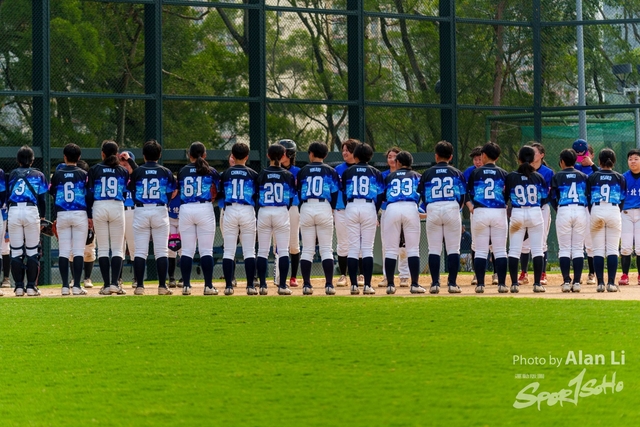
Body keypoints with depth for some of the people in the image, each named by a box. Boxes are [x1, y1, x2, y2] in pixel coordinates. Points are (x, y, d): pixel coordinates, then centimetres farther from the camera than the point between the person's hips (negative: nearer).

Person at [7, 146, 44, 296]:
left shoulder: (11, 175, 17)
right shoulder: (38, 175, 13)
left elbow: (4, 196, 12)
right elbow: (42, 198, 7)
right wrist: (42, 217, 15)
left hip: (13, 210, 1)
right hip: (31, 211, -1)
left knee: (16, 251, 4)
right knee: (32, 251, 3)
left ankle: (19, 286, 3)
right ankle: (31, 286, -1)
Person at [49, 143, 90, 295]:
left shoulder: (58, 174, 3)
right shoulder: (83, 174, -1)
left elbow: (52, 193, 7)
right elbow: (88, 196, -1)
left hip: (62, 214, 1)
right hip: (80, 214, -1)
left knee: (63, 252, 4)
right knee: (78, 251, 0)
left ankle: (65, 286, 1)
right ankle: (77, 286, -5)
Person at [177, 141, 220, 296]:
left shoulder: (182, 171, 7)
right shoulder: (211, 171, 2)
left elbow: (177, 191, 8)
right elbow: (219, 192, 0)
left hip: (185, 209, 2)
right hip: (205, 209, -2)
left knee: (187, 250, 6)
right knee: (206, 250, 0)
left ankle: (186, 285, 2)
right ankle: (208, 286, -4)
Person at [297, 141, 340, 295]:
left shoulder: (303, 171, 6)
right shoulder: (330, 171, 3)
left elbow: (299, 193, 7)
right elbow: (335, 193, 0)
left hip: (306, 208, 1)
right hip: (324, 208, -1)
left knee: (307, 249, 6)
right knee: (326, 249, 1)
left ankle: (306, 284, 3)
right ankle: (329, 284, -8)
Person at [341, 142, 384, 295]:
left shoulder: (347, 172, 8)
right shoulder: (375, 173, 6)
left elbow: (344, 194, 7)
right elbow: (380, 195, 3)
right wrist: (375, 214, 12)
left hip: (351, 207, 1)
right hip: (369, 208, -1)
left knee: (353, 248, 3)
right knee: (367, 248, 1)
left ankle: (354, 285, -2)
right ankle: (367, 285, -6)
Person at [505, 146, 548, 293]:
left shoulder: (511, 177, -3)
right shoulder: (538, 177, -1)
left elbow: (505, 196, 1)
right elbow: (544, 199, 3)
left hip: (517, 214, 0)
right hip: (535, 213, 0)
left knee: (514, 250, 4)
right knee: (537, 249, 5)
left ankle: (514, 283, -1)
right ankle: (537, 284, 1)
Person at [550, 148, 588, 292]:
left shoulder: (557, 176, 2)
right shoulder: (583, 176, 8)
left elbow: (553, 198, 2)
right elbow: (589, 195, 7)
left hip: (563, 211, -2)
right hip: (581, 211, 2)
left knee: (564, 248, 3)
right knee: (578, 248, 4)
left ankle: (566, 282, -5)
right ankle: (577, 282, -2)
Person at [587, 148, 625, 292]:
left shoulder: (592, 177, 4)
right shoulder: (619, 178, 5)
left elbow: (588, 198, 6)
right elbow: (622, 199, 7)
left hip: (596, 211, 0)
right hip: (614, 211, 0)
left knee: (598, 250, 3)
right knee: (612, 250, 0)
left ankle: (600, 283, -2)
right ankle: (611, 283, -6)